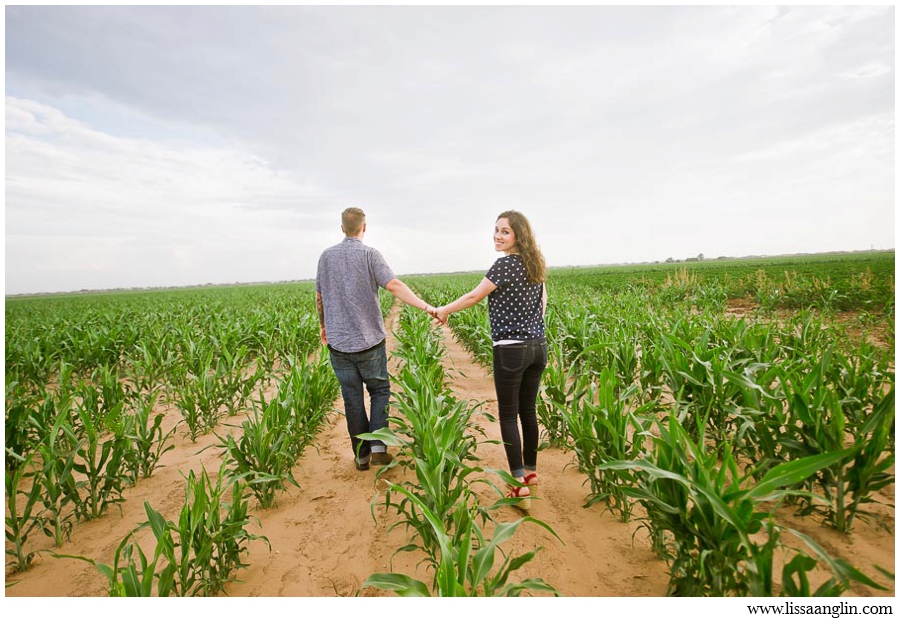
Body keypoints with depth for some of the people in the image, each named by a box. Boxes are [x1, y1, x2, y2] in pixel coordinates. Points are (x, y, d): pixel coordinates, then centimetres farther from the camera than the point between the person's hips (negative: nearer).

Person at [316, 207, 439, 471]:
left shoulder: (326, 256, 6)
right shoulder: (369, 254, -7)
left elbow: (319, 297, 12)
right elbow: (394, 285, -22)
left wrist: (323, 325, 27)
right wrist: (427, 306, -26)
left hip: (338, 341, 3)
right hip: (369, 340, -3)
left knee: (352, 399, 10)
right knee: (379, 391, 13)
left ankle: (361, 455, 18)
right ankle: (378, 446, 2)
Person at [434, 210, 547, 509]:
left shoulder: (505, 264, -12)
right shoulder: (535, 264, 11)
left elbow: (474, 297, -8)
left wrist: (443, 310, 5)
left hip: (510, 350, -8)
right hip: (537, 347, 8)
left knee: (508, 415, 1)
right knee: (528, 411, 16)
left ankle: (520, 486, 3)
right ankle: (530, 472, 29)